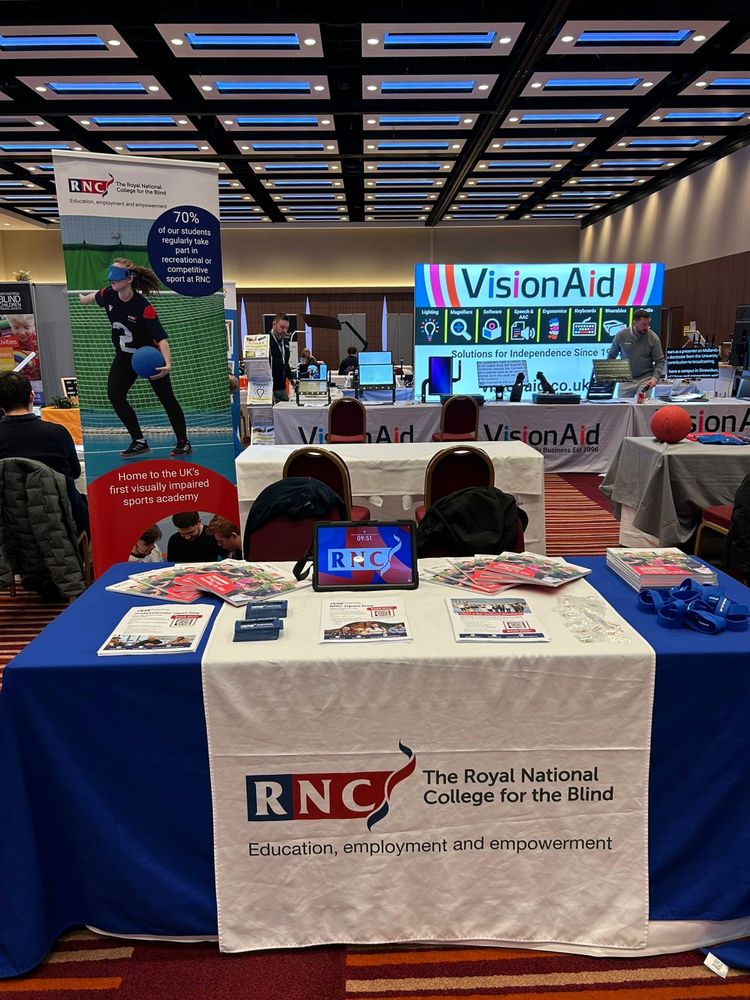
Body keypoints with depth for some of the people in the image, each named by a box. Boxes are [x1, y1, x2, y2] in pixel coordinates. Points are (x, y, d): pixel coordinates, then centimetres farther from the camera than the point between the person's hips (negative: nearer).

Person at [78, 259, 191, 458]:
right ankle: (139, 441, 1)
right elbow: (92, 297, 14)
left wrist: (168, 364, -50)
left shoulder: (143, 307, -29)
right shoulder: (108, 296, -12)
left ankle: (183, 442, 17)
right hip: (124, 357, 5)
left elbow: (161, 337, -35)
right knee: (114, 394, -10)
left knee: (167, 399, 0)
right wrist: (81, 297, 36)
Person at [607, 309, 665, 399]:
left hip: (645, 379, -1)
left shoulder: (653, 338, -6)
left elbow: (660, 361, -2)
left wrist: (655, 378, -16)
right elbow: (611, 356, 8)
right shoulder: (621, 336, -4)